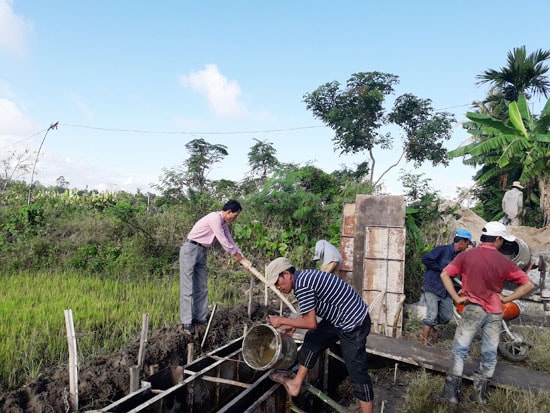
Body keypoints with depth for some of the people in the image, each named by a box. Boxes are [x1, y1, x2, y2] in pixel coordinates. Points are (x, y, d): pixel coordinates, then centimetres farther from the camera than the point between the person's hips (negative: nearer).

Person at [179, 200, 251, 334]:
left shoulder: (223, 222, 10)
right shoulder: (215, 217, -19)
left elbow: (230, 240, 14)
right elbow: (223, 240, -17)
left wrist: (243, 259, 10)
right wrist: (235, 254, -3)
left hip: (202, 252, 9)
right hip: (190, 250, -9)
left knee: (202, 288, 9)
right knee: (188, 288, -6)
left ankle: (199, 318, 15)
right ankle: (186, 322, -1)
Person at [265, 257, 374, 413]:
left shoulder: (301, 286, -23)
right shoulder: (305, 277, 7)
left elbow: (311, 323, -23)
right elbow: (310, 313, 20)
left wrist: (282, 321, -12)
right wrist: (293, 324, 17)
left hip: (354, 324, -10)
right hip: (340, 318, 10)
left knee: (357, 370, -2)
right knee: (313, 339, 16)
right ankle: (296, 384, 27)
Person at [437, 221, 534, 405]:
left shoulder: (466, 256, -5)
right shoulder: (504, 262, -4)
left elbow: (444, 275, -8)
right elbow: (528, 285, -2)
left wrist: (456, 298, -4)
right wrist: (506, 299, 0)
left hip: (473, 309, -1)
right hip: (494, 313, 1)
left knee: (460, 349, 4)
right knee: (490, 354, 14)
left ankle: (451, 392, 4)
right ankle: (481, 393, 22)